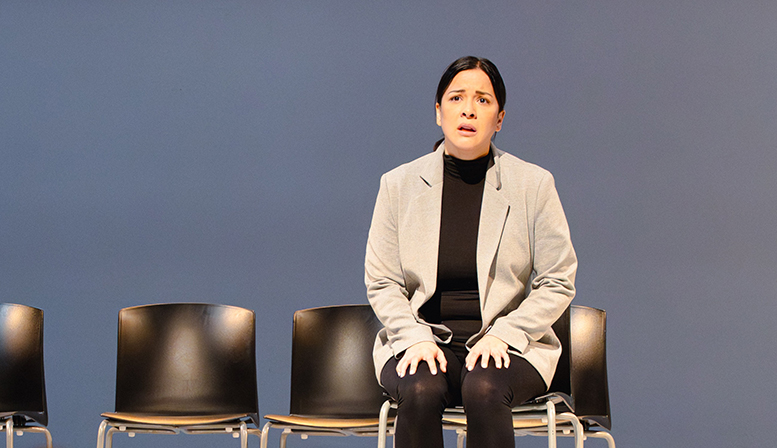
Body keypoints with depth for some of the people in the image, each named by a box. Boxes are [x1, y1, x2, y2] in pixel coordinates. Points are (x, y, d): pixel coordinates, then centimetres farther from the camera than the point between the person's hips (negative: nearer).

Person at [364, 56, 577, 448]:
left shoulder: (534, 184, 2)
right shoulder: (399, 184, 5)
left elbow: (557, 284, 3)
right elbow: (381, 283, 5)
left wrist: (502, 335, -11)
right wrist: (416, 338, -12)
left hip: (509, 342, -1)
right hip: (420, 337, 1)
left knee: (484, 390, -33)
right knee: (420, 391, -32)